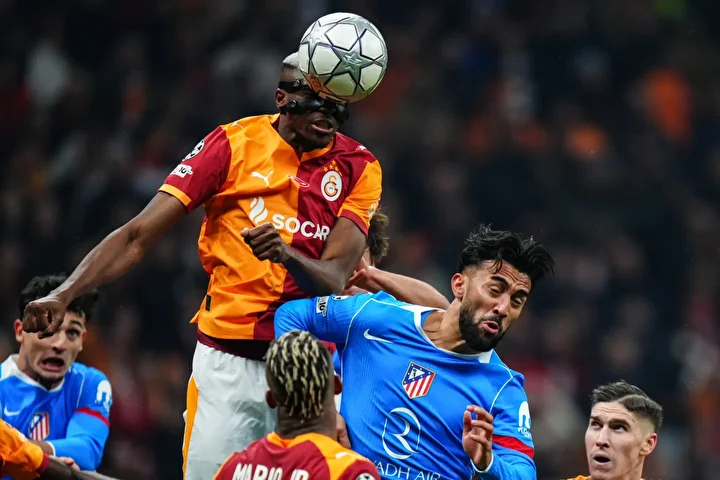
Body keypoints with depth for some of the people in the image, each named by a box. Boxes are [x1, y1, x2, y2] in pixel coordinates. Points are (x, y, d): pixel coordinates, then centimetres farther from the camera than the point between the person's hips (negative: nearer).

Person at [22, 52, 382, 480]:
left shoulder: (358, 167, 1)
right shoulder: (235, 144, -2)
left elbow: (335, 279, -10)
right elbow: (139, 236, -5)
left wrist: (287, 255, -32)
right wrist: (63, 295, -16)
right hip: (228, 361, -1)